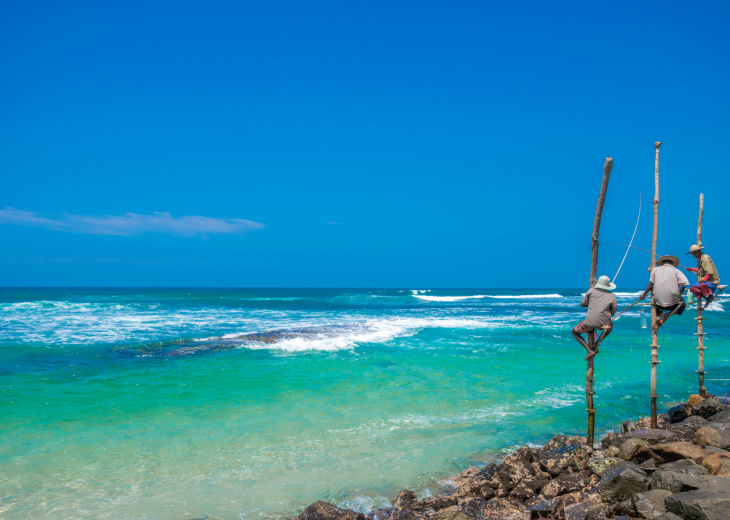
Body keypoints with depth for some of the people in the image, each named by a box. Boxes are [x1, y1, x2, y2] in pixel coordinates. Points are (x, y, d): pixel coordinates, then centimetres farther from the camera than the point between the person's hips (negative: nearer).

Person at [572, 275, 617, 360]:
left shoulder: (591, 291, 3)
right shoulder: (612, 297, 5)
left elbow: (582, 304, 12)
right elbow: (613, 313, 14)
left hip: (590, 323, -2)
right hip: (604, 323, 2)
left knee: (575, 332, 24)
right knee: (610, 325, 40)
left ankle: (590, 351, 1)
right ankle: (597, 343, 13)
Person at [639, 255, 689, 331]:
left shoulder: (655, 269, 12)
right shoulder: (676, 271, 7)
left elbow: (651, 284, 7)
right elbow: (684, 283, -6)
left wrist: (644, 294, 19)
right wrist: (679, 294, 9)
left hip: (658, 300, 3)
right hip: (672, 301, -2)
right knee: (682, 304, 29)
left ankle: (657, 317, 2)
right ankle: (667, 315, 1)